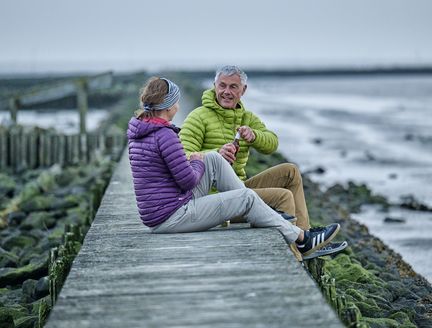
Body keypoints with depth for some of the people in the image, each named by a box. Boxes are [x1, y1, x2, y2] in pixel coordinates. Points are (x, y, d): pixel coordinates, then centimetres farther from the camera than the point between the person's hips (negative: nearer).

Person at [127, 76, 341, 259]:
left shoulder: (137, 131, 9)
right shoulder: (164, 135, -20)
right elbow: (188, 181, -18)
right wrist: (197, 163, 2)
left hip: (156, 215, 10)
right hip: (172, 218, -10)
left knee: (213, 159, 13)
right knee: (247, 197, -1)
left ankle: (265, 212, 18)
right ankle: (301, 240, 11)